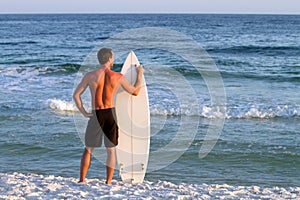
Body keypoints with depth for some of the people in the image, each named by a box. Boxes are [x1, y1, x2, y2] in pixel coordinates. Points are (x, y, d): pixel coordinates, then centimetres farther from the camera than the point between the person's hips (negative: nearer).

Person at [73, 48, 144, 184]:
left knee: (88, 150, 12)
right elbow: (135, 92, 11)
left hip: (96, 115, 0)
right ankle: (108, 182, 9)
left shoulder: (90, 76, -4)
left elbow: (76, 95, -4)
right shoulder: (118, 77, -3)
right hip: (111, 114, 0)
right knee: (111, 150, 10)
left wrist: (84, 113, 3)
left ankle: (82, 180, 11)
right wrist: (140, 74, 24)